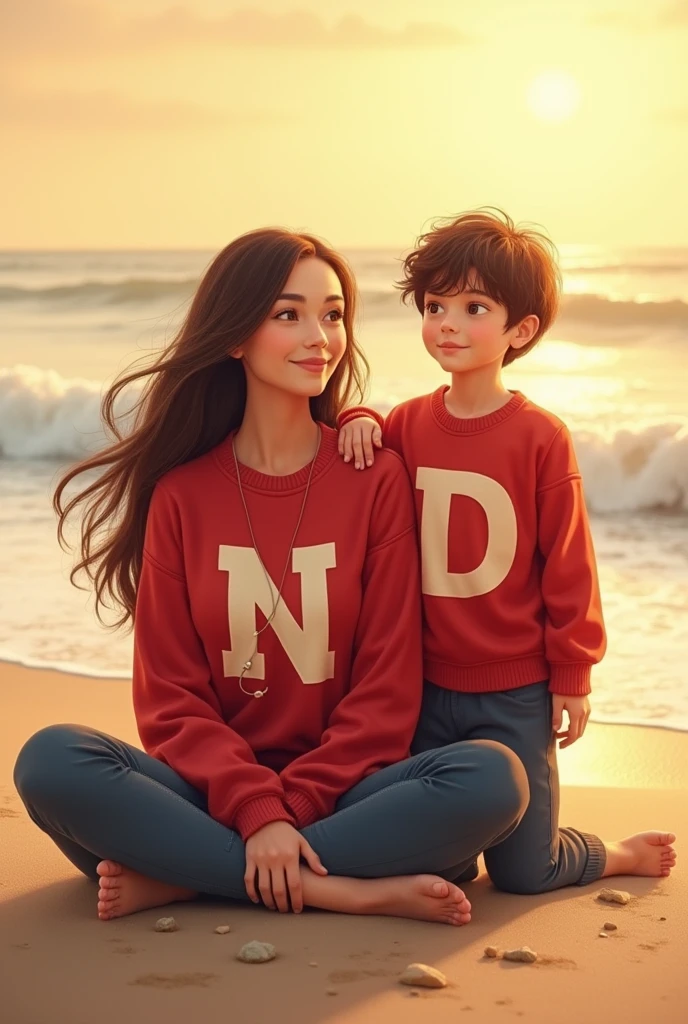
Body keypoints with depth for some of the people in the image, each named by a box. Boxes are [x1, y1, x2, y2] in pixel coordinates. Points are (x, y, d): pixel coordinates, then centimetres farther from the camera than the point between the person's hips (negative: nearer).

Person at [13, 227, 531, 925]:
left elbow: (387, 685, -2)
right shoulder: (181, 493, 3)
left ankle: (184, 877, -23)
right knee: (50, 762, -27)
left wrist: (292, 806, -14)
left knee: (494, 777, -29)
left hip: (339, 790, 0)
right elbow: (172, 696, -1)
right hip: (211, 784, 0)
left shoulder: (378, 479, 1)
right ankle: (347, 892, -24)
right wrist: (256, 811, -17)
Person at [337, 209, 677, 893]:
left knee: (522, 871, 4)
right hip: (427, 687, 4)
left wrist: (573, 672, -5)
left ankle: (619, 854, 33)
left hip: (515, 691, -4)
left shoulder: (540, 437, -12)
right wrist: (357, 421, -5)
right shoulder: (406, 425, 1)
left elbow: (567, 561, -8)